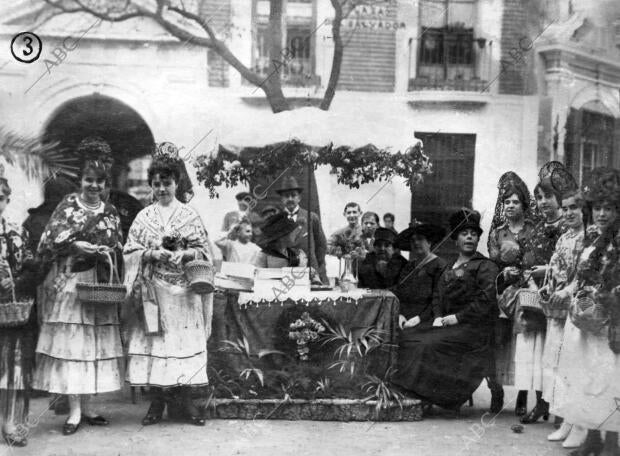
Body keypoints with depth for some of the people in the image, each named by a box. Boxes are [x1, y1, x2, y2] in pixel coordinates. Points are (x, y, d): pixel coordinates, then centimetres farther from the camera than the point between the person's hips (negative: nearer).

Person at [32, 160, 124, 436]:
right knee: (68, 341, -6)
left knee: (94, 343, 3)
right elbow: (49, 239, -4)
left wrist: (108, 251, -7)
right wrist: (76, 245, -16)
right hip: (68, 281, -3)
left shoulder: (110, 212, 12)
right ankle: (74, 410, -1)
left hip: (98, 284, 3)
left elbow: (119, 247, 14)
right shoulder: (67, 205, 2)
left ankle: (86, 406, 12)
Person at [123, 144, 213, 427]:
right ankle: (157, 401, 6)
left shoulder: (190, 215, 7)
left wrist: (183, 255, -13)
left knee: (185, 340, -3)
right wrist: (151, 254, -12)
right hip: (152, 290, 1)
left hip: (183, 290, -1)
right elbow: (130, 252, 7)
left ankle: (185, 398, 5)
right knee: (153, 341, -2)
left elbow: (204, 251, 5)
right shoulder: (143, 217, 9)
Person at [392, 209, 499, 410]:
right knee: (406, 339, -13)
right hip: (445, 324, 7)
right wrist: (438, 317, 0)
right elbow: (438, 298, 22)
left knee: (430, 345, -29)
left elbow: (486, 301, -12)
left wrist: (455, 318, -14)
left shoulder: (486, 267, 0)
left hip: (473, 327, -7)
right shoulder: (449, 269, 24)